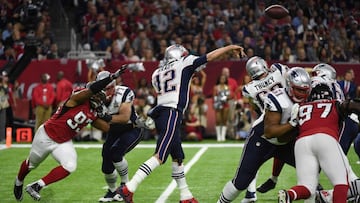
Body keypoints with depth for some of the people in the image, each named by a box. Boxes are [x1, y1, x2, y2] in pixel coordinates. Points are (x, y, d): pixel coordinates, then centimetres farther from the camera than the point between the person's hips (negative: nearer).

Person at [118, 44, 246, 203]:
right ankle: (129, 188, -24)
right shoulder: (184, 64, 6)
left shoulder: (157, 73, 21)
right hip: (172, 114, -8)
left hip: (160, 113, 8)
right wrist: (230, 48, 20)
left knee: (177, 157, 15)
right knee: (159, 157, -14)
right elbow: (210, 57, 9)